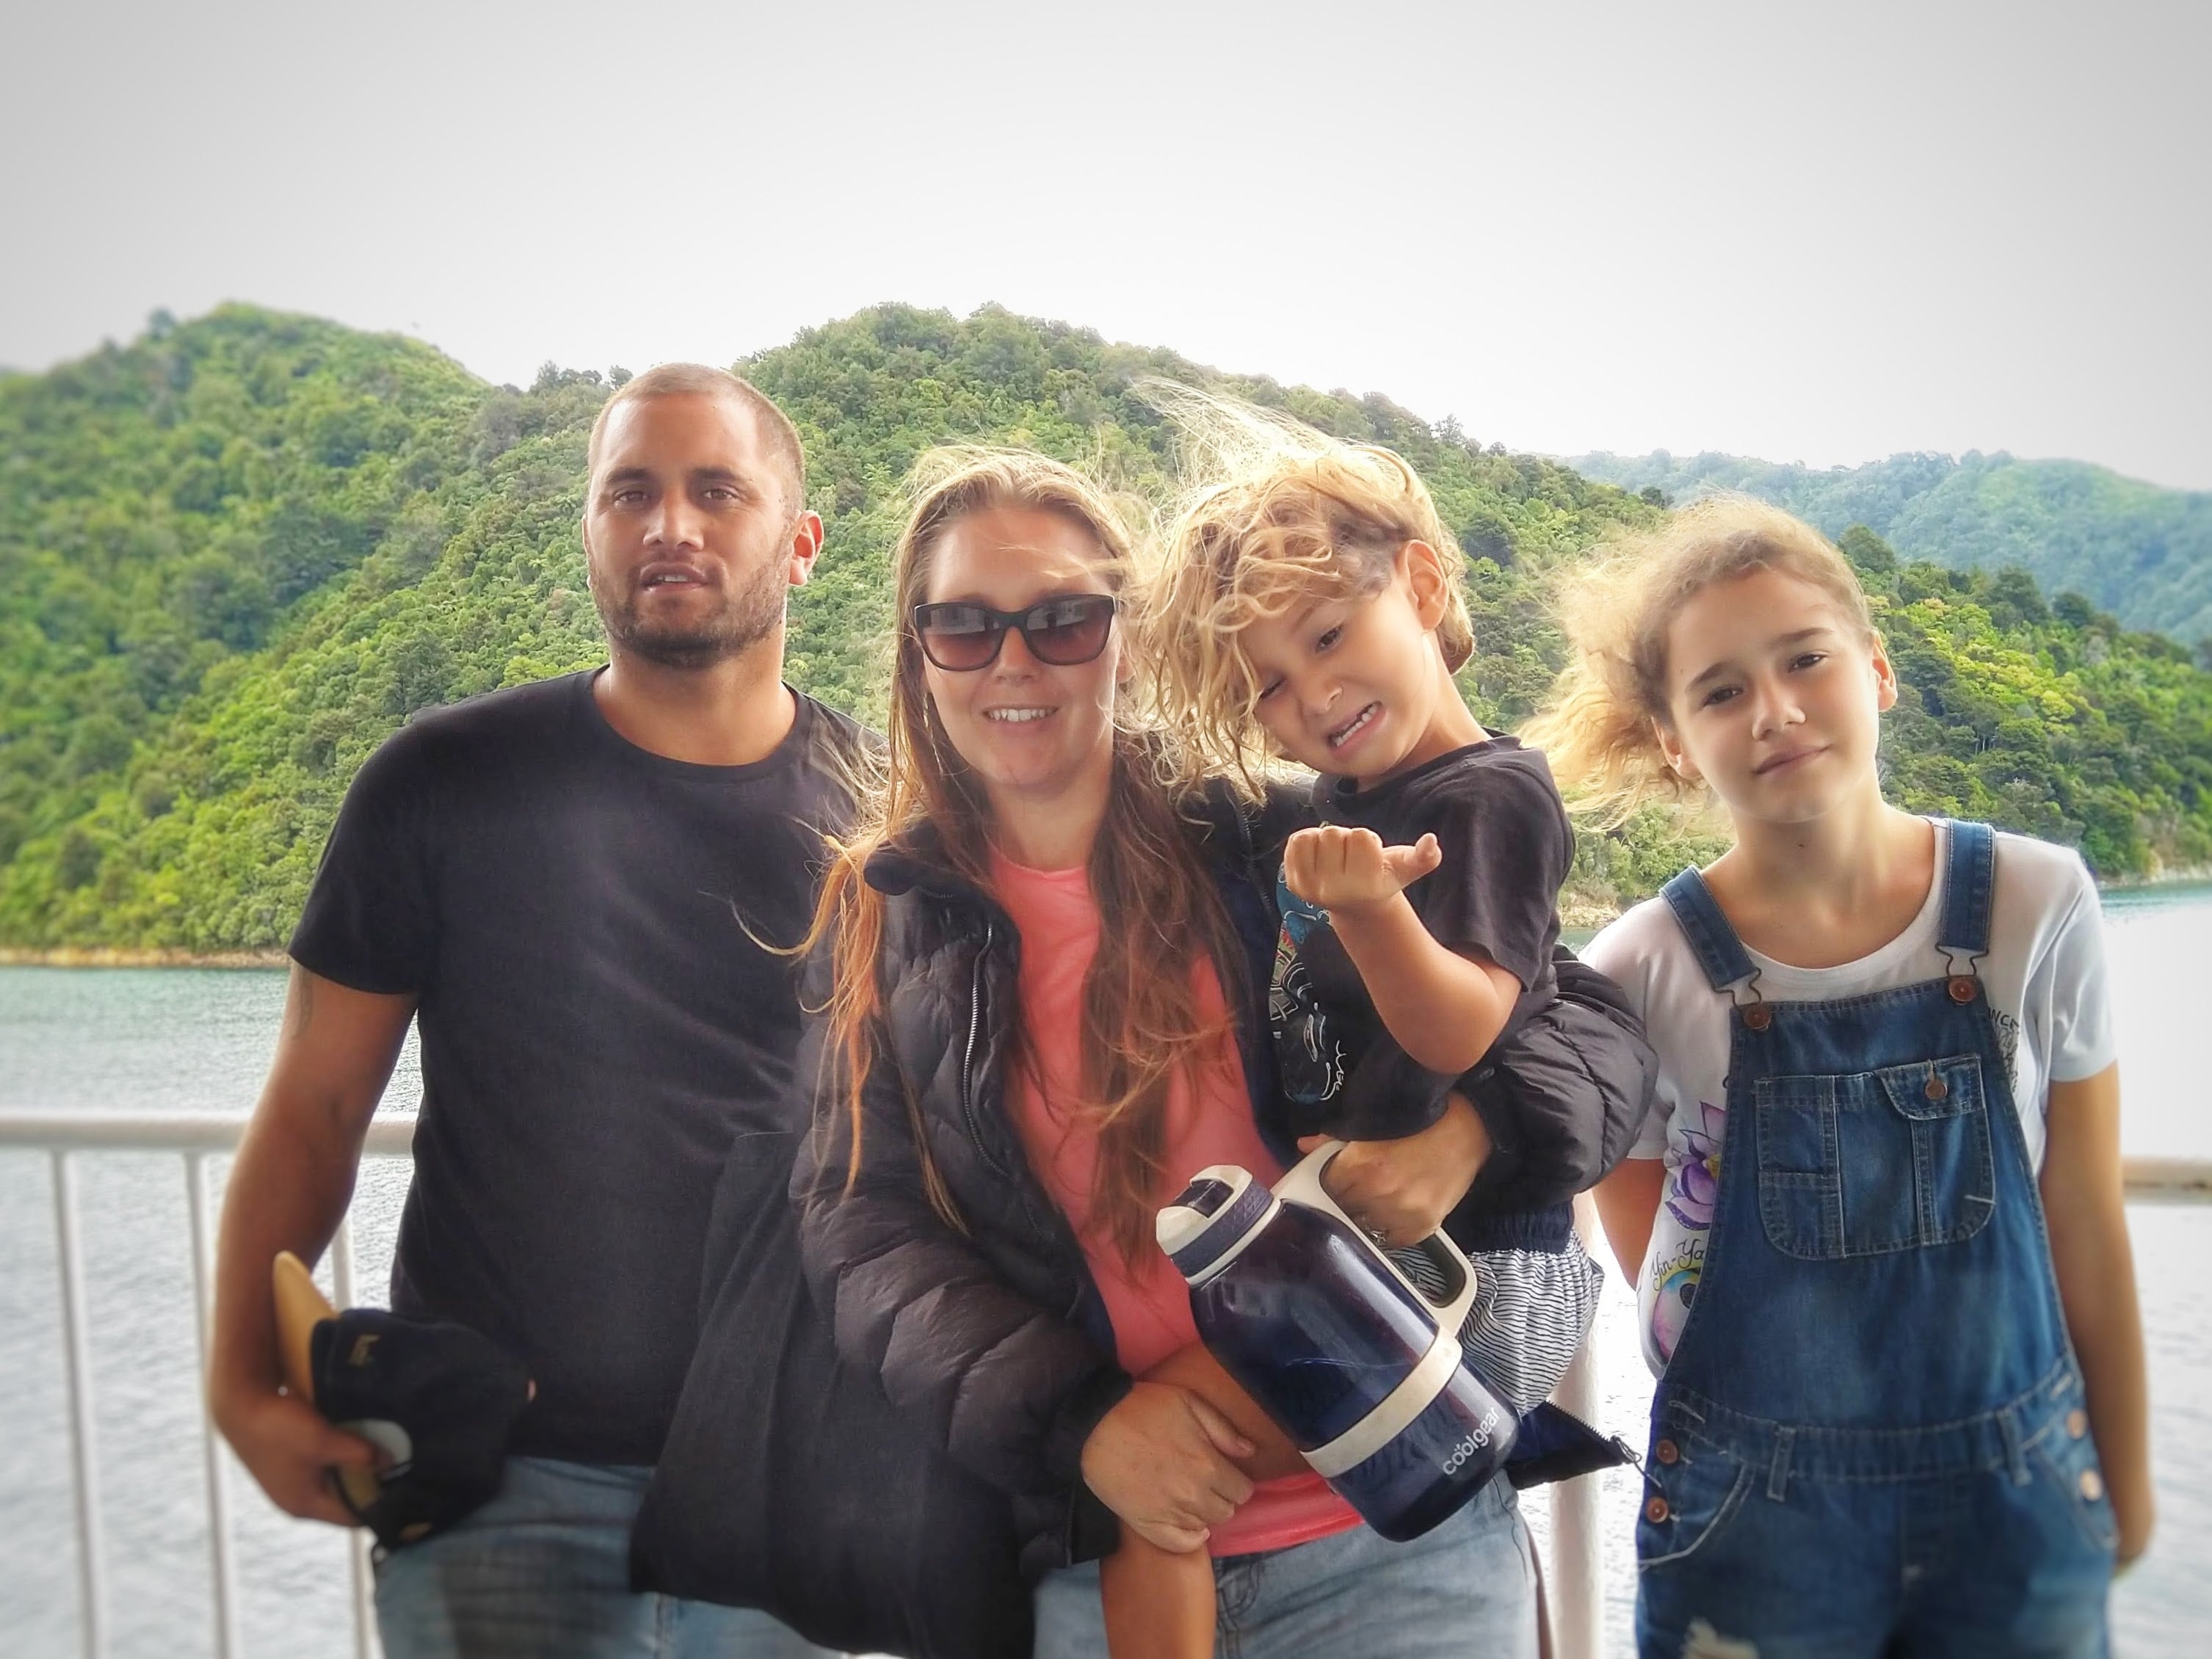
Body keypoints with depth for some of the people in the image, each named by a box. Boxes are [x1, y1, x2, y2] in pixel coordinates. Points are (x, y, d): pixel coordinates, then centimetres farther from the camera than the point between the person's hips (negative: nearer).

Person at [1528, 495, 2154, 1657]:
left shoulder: (2035, 906, -9)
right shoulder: (1639, 976, -14)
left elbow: (2085, 1230, 0)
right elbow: (1658, 1273, -1)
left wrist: (2123, 1481, 9)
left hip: (2022, 1498, 2)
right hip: (1756, 1522, -1)